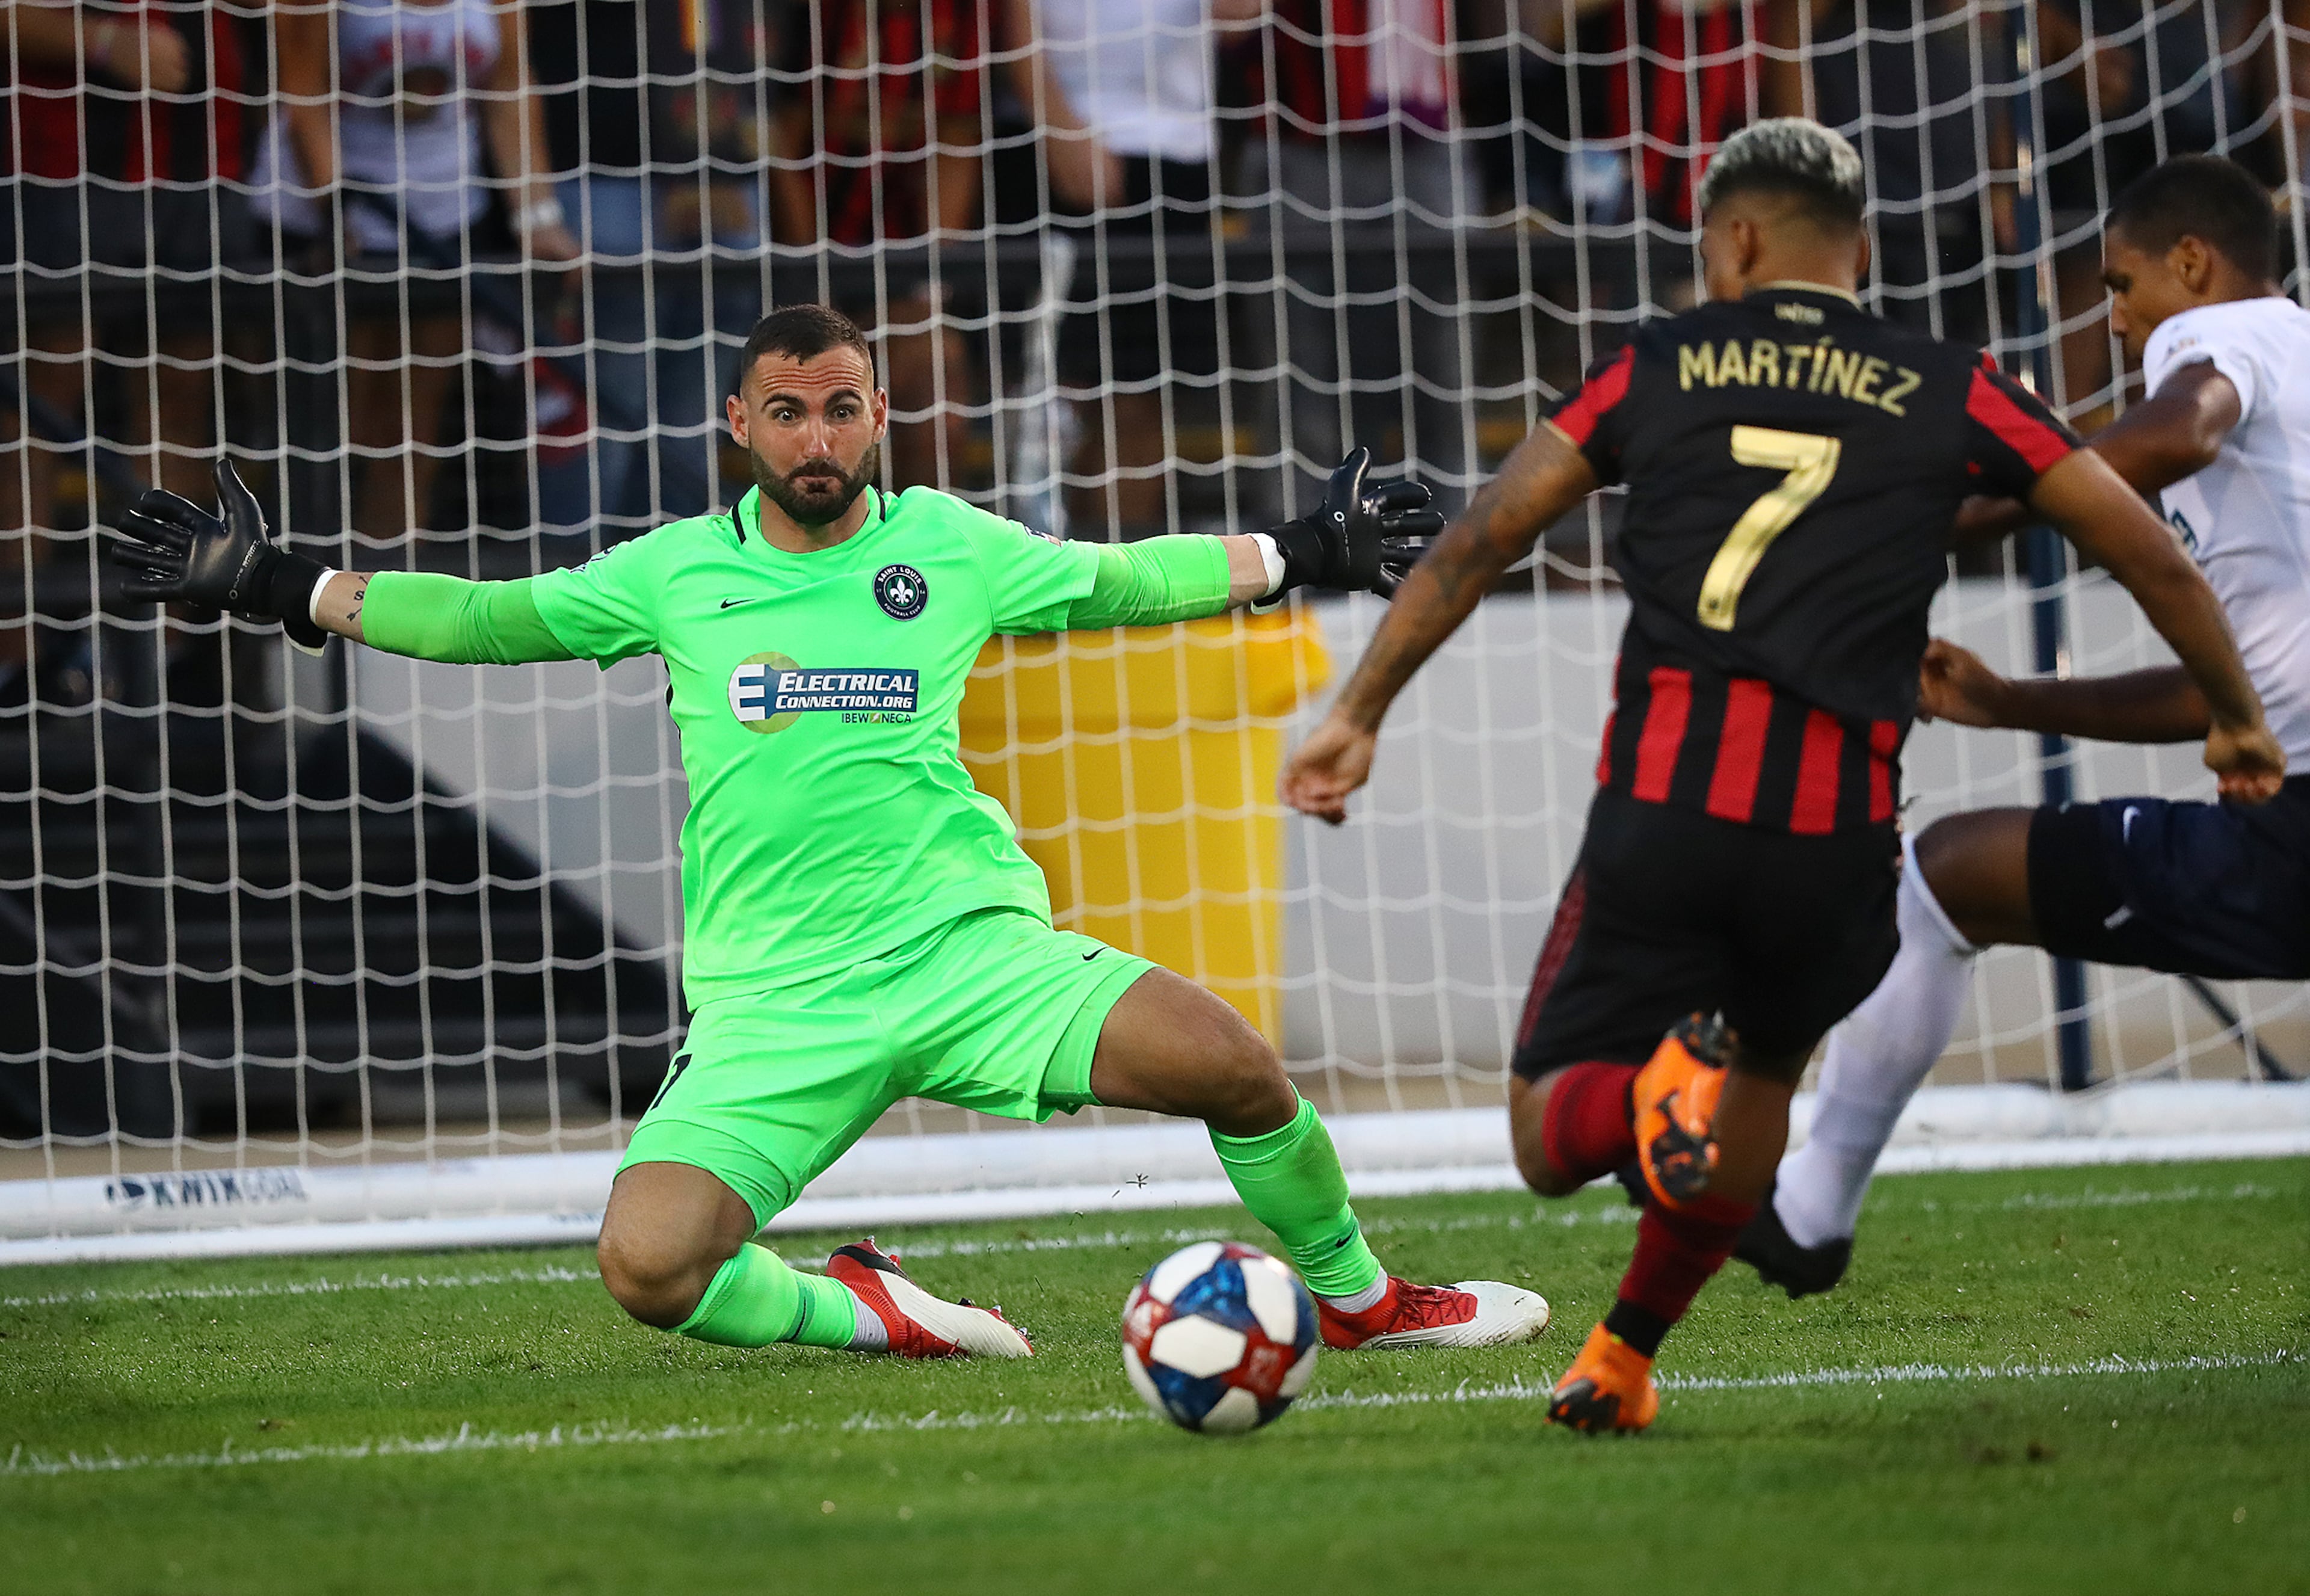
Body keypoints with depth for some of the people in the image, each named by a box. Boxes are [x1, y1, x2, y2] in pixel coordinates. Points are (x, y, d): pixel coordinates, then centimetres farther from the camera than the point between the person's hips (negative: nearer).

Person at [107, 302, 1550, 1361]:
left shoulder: (950, 548, 8)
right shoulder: (679, 571, 8)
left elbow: (1120, 579, 20)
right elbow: (491, 617, 14)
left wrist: (1304, 557, 19)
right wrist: (274, 583, 9)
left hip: (966, 945, 0)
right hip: (775, 998, 0)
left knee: (1230, 1062, -21)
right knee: (649, 1264, -23)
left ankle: (1359, 1298, 8)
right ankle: (867, 1315, 8)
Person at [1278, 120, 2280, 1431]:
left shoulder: (1662, 366, 13)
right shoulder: (1947, 394, 12)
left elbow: (1479, 542, 8)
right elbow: (2153, 557, 14)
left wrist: (1359, 715, 12)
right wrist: (2238, 719, 28)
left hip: (1662, 799, -1)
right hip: (1836, 823, 1)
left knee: (1550, 1138, 9)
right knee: (1767, 1075, 30)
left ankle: (1657, 1088, -24)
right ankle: (1624, 1359, 29)